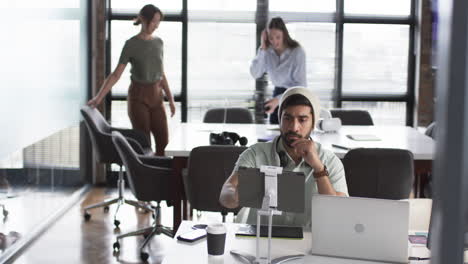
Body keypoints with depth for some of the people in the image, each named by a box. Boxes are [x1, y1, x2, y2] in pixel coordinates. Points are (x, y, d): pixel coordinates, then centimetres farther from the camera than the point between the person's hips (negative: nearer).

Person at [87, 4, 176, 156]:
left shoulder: (158, 42, 7)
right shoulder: (131, 44, -10)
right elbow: (116, 75, -10)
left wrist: (171, 99, 8)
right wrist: (99, 97, -19)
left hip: (156, 96, 5)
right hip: (138, 97, -5)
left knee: (163, 140, 1)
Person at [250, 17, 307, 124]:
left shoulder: (297, 52, -20)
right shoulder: (268, 51, -6)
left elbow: (300, 84, -23)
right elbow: (255, 74, -13)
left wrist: (278, 99, -33)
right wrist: (262, 50, -20)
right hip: (278, 92, 4)